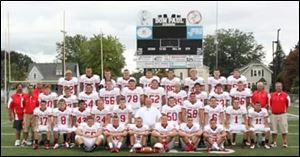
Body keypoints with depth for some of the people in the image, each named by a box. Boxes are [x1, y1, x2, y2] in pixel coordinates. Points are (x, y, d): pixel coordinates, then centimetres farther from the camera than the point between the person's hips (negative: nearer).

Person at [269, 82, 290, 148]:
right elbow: (269, 103, 14)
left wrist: (285, 110, 4)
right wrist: (271, 110, 6)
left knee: (284, 129, 0)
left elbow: (288, 104, 7)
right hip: (274, 115, 2)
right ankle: (274, 142, 16)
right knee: (274, 130, 7)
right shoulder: (272, 95, 5)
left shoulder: (285, 95, -1)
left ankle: (285, 143, 8)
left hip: (282, 114, -2)